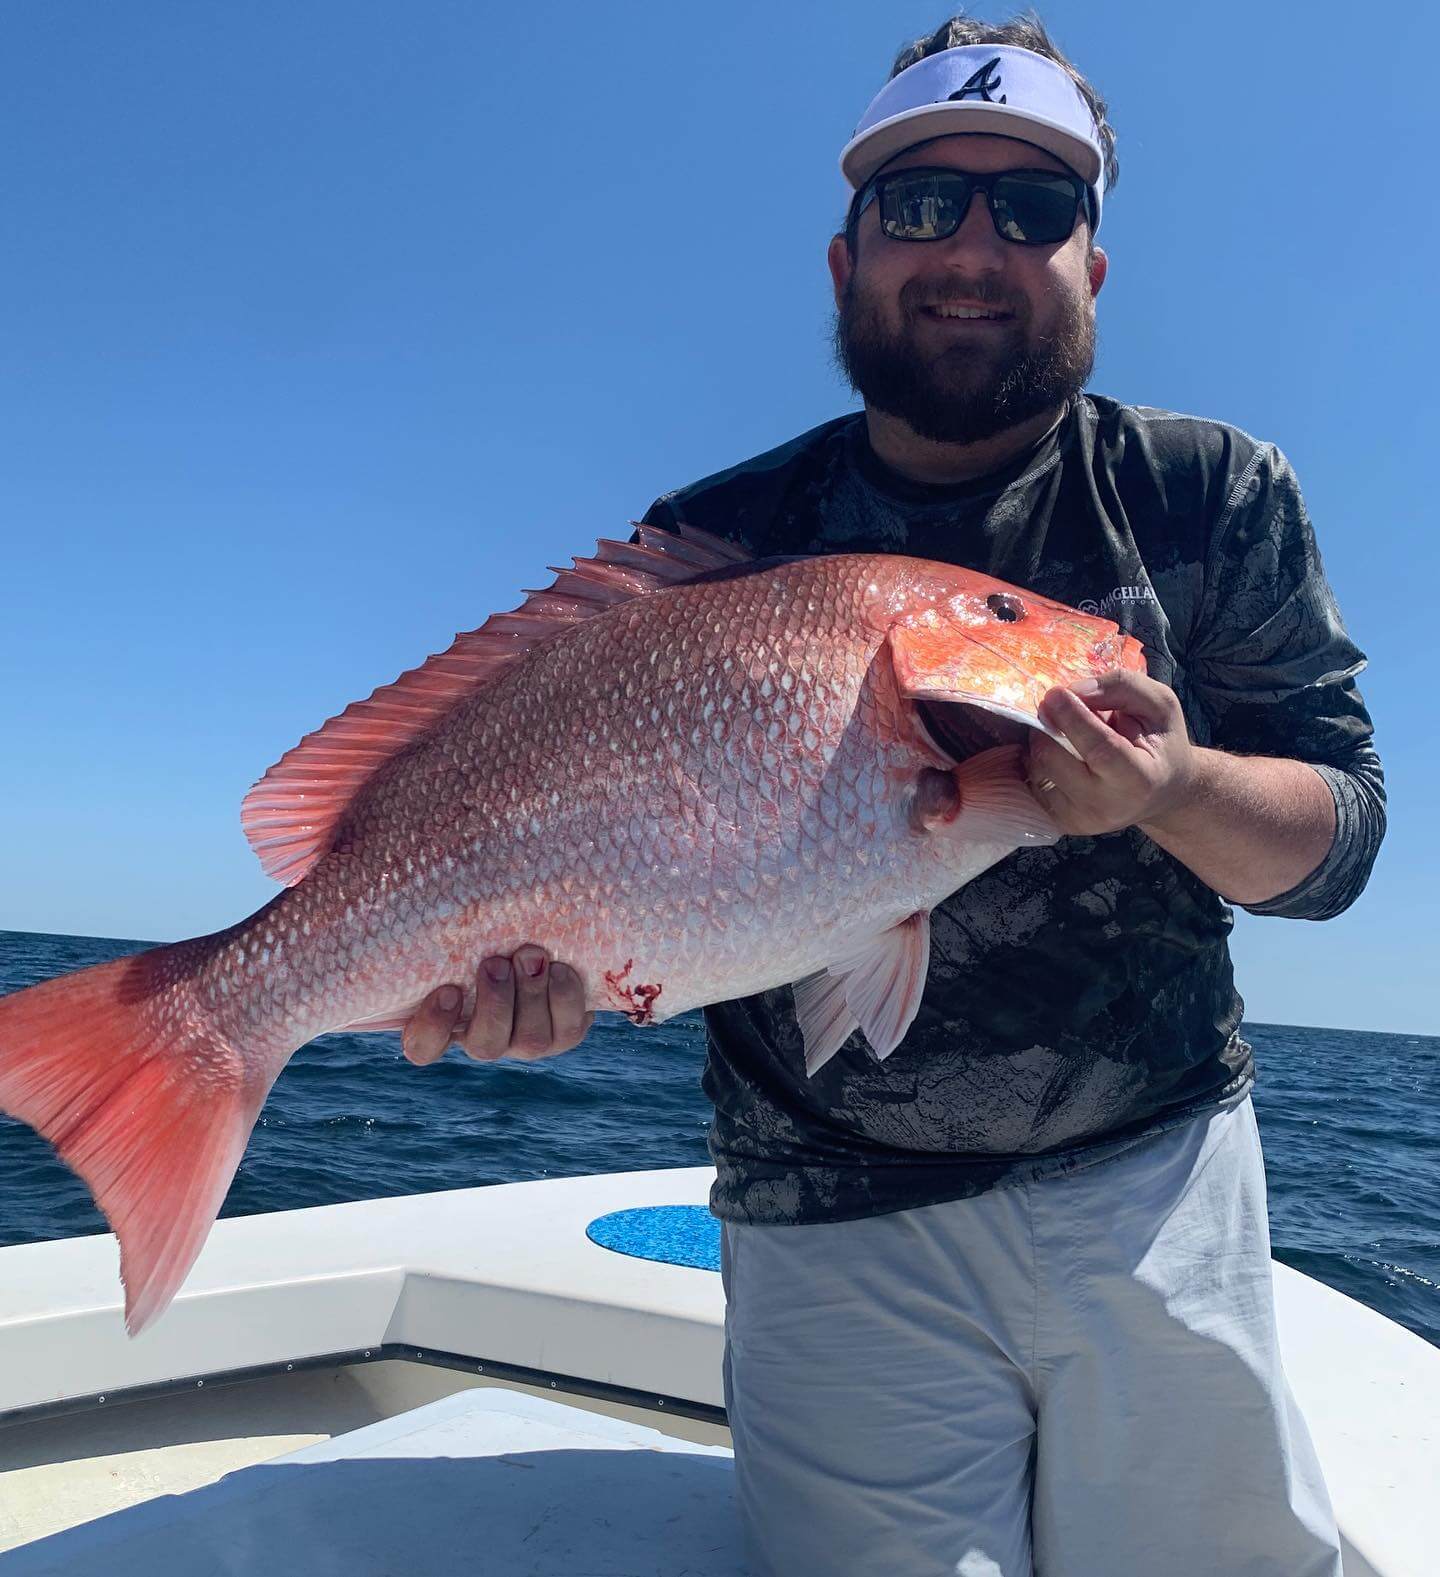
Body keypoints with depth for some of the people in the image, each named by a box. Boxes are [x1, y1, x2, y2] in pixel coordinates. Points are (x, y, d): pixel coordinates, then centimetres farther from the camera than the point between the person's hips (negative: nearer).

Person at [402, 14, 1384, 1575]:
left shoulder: (1216, 497, 0)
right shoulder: (712, 544, -2)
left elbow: (1339, 830, -3)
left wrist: (1171, 785, -25)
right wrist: (534, 966, -25)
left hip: (1163, 1183, 2)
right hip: (837, 1224, -1)